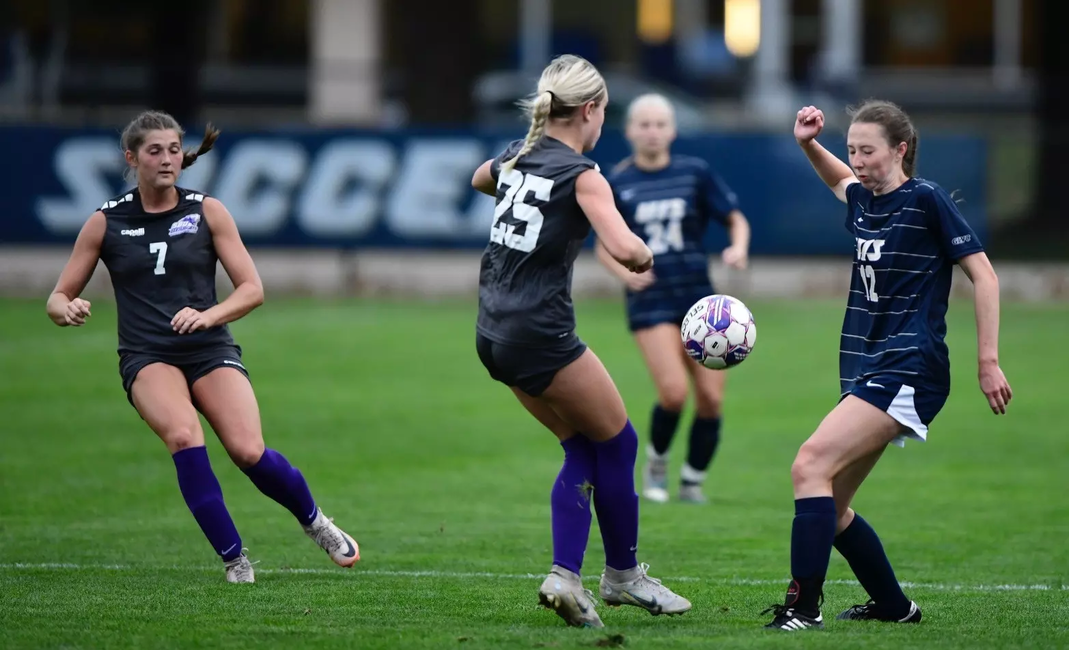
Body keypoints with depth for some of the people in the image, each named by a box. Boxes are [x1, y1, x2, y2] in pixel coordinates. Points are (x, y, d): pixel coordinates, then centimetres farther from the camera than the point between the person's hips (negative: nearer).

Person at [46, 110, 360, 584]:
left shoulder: (206, 211, 4)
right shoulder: (106, 222, 4)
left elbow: (252, 289, 2)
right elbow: (58, 298, 7)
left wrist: (209, 315, -17)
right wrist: (68, 310, -17)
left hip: (210, 350, 1)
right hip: (147, 359, 0)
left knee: (248, 452, -22)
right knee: (183, 435, -33)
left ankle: (316, 523, 10)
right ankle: (233, 558, -21)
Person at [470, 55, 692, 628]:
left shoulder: (516, 156, 10)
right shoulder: (582, 175, -12)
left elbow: (479, 179, 35)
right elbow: (624, 249, -25)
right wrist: (645, 256, -4)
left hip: (494, 335, 8)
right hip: (541, 336, -8)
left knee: (583, 449, 16)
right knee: (617, 442, 9)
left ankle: (564, 576, 5)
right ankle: (623, 575, 19)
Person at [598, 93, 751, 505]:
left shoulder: (695, 173, 3)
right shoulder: (617, 184, 3)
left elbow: (735, 219, 8)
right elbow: (604, 247, 10)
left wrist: (739, 248, -14)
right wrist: (623, 271, -10)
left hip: (699, 296, 2)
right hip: (650, 300, -2)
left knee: (711, 397, -4)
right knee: (673, 391, -18)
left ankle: (693, 480, 16)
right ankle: (656, 463, 10)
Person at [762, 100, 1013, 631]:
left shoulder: (926, 200, -8)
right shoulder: (863, 201, 12)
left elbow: (984, 276, -7)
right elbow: (840, 179, 38)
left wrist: (988, 362, -10)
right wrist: (808, 143, 18)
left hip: (909, 371, -9)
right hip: (867, 368, 9)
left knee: (810, 464, -24)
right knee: (829, 507, 8)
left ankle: (803, 607, -27)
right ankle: (894, 607, 25)